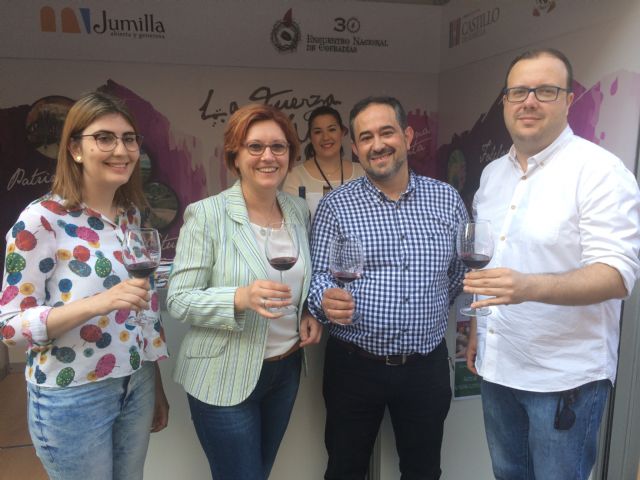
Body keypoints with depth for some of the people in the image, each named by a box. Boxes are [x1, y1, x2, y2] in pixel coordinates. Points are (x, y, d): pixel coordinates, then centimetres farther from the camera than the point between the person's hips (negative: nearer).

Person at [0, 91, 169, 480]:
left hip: (137, 387, 6)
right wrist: (97, 303, -31)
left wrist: (157, 387, 13)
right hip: (72, 398, -5)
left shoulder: (132, 215, 2)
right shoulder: (42, 219, -16)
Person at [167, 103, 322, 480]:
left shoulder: (300, 210, 1)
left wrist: (310, 313, -3)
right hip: (225, 378, -5)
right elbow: (179, 300, -17)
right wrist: (240, 298, -33)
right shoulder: (206, 214, -16)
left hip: (286, 369, 5)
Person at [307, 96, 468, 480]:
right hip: (355, 364, -1)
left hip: (427, 365, 2)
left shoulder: (447, 199, 1)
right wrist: (327, 301, -28)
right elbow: (318, 275, -8)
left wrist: (434, 309, 7)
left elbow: (465, 267, 11)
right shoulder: (336, 205, -5)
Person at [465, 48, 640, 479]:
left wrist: (530, 286, -38)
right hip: (497, 366, 6)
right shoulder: (492, 173, 8)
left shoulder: (599, 170, -14)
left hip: (566, 375, -6)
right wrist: (477, 332, 13)